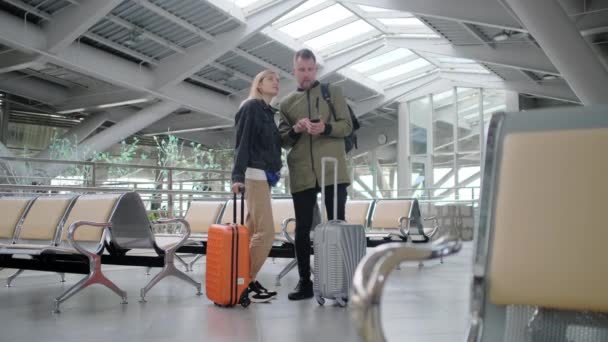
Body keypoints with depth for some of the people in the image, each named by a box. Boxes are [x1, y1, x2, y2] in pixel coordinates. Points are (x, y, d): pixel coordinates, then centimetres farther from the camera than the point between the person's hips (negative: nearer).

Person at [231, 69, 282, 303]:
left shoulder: (267, 112, 20)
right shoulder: (251, 107, -5)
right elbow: (242, 143, -14)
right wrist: (237, 176, -23)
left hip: (264, 176, 9)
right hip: (254, 175, -9)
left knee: (252, 231, 8)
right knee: (266, 232, -12)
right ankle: (248, 282, -5)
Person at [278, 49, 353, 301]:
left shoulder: (333, 92, 10)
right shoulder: (287, 103, 15)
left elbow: (347, 126, 2)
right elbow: (282, 139, 11)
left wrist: (326, 128, -17)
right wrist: (295, 130, -10)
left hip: (333, 170, -2)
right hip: (301, 174, 2)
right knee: (302, 228, 4)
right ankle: (304, 282, 13)